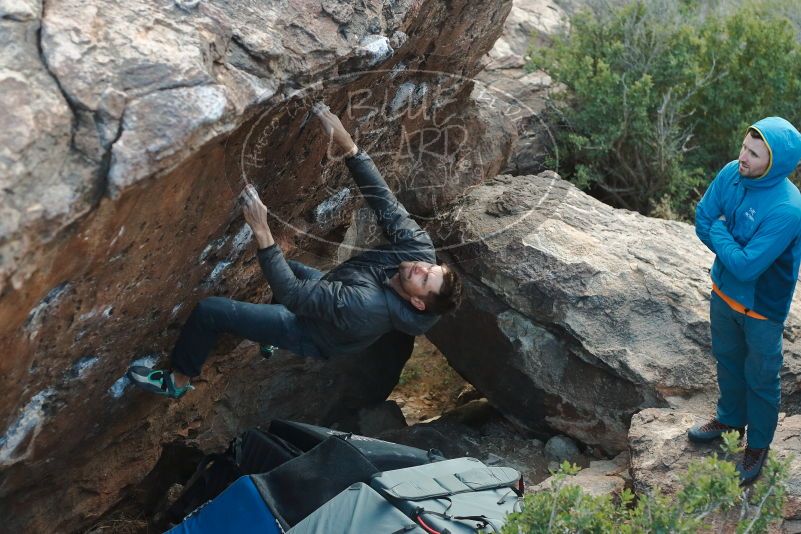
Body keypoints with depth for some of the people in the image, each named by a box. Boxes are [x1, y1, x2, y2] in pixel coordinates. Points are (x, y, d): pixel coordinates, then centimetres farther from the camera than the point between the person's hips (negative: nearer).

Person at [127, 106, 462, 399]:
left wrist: (262, 231, -48)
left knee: (209, 310, -6)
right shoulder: (419, 247, -29)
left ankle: (178, 380, 21)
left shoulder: (366, 306, -46)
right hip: (332, 293, 7)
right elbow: (385, 202, -26)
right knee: (289, 265, 32)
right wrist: (347, 144, -37)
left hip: (312, 335, -7)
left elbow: (292, 295, -41)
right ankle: (270, 340, 50)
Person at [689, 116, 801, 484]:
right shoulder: (731, 173, -15)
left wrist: (720, 234, -18)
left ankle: (758, 444, 38)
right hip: (724, 291, 6)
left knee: (760, 378, 15)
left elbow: (746, 266, -32)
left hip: (761, 307, -6)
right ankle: (731, 418, 52)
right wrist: (733, 247, -19)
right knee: (727, 360, 27)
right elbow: (702, 221, -5)